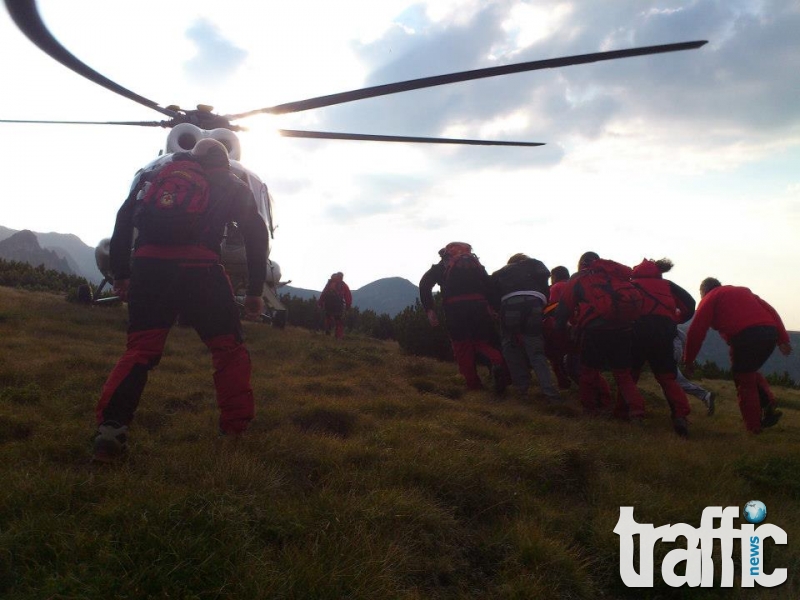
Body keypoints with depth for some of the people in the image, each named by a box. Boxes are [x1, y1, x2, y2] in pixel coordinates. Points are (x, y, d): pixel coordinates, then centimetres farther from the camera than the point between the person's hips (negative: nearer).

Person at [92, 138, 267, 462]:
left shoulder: (154, 173, 26)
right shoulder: (231, 185, 20)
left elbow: (123, 221, 19)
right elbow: (256, 233, 11)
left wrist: (120, 274, 22)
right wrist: (255, 291, 12)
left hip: (147, 265, 3)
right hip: (199, 267, -2)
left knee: (140, 349, 10)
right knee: (229, 349, 11)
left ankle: (110, 428, -4)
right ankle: (236, 431, 13)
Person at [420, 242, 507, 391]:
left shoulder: (442, 265, 19)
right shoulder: (475, 263, 26)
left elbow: (424, 283, 4)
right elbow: (490, 285, 13)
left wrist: (429, 310, 1)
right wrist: (490, 306, 13)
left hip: (455, 307, -2)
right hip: (478, 305, 2)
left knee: (462, 347, 6)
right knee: (482, 341, 12)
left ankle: (474, 385, 3)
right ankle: (498, 361, -19)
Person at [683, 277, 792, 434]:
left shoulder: (709, 298, 16)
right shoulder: (742, 290, 33)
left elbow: (696, 331, 5)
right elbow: (770, 311, 21)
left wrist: (688, 361, 10)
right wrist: (783, 338, 17)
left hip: (745, 336, -6)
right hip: (770, 332, 6)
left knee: (744, 381, 11)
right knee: (750, 372, 28)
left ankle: (753, 426, 13)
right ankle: (768, 405, 11)